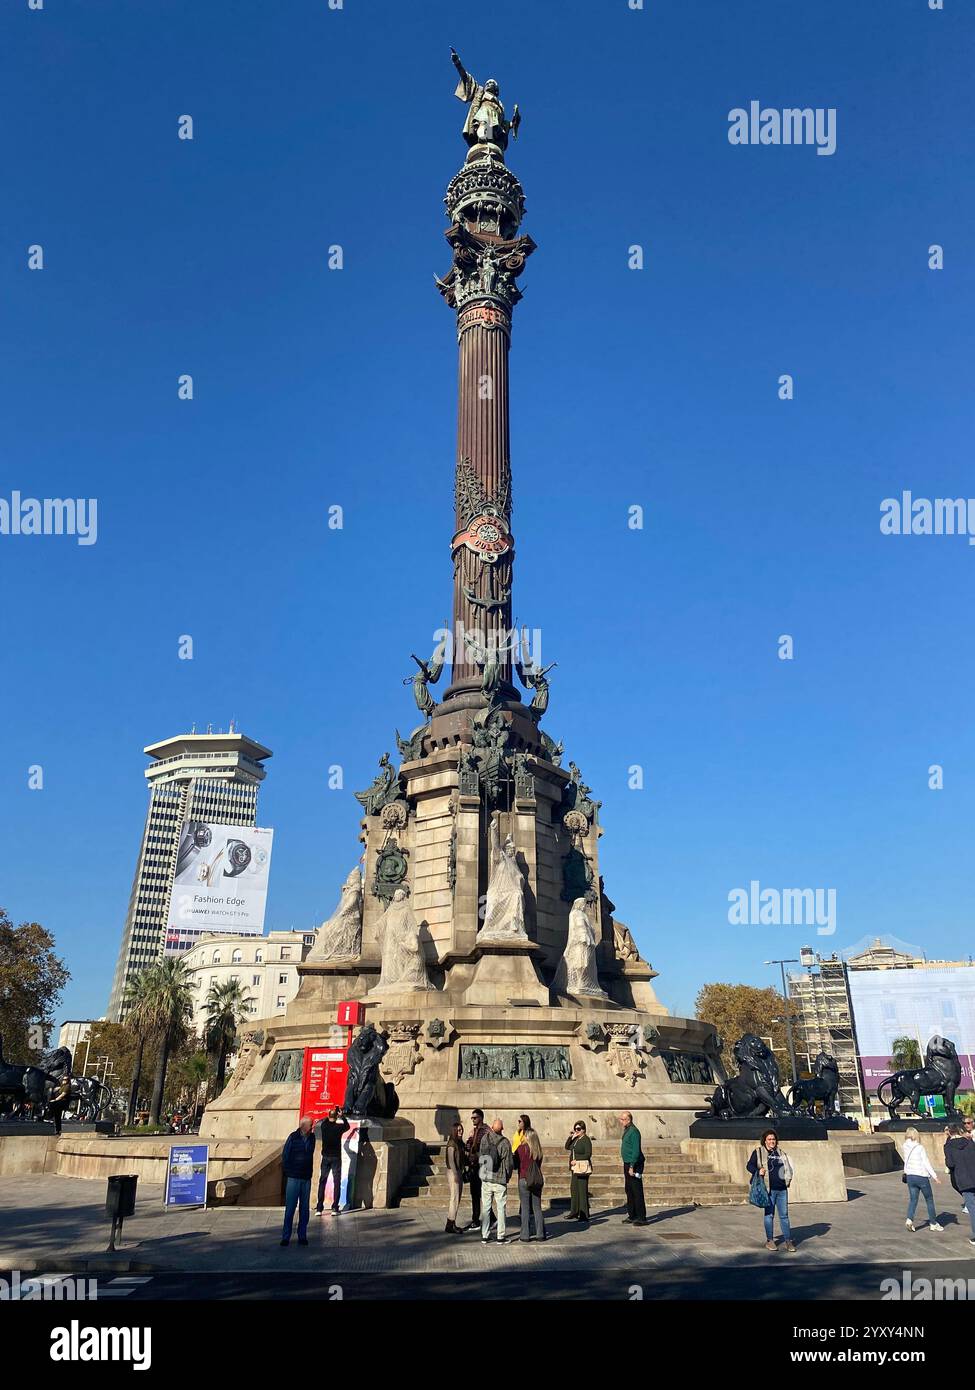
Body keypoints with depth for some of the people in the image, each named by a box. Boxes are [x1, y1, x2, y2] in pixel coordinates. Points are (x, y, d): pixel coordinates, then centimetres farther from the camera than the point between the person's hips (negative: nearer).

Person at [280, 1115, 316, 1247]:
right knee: (290, 1208, -1)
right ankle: (286, 1237, 8)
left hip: (306, 1179, 4)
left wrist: (309, 1173, 9)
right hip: (293, 1178, -4)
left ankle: (302, 1236, 16)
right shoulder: (293, 1137, -10)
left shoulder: (312, 1138, 4)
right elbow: (285, 1156, -4)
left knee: (304, 1209, 8)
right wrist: (288, 1172, -2)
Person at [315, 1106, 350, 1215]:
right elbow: (347, 1126, 14)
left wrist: (330, 1114, 33)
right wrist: (342, 1115, 22)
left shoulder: (323, 1126, -3)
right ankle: (334, 1207, 1)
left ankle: (319, 1208, 4)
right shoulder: (339, 1127, -9)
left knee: (322, 1182, 8)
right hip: (336, 1158, -2)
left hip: (325, 1157, 2)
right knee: (336, 1182, 5)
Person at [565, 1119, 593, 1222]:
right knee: (574, 1189, 13)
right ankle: (574, 1212, 24)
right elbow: (567, 1147, 11)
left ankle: (584, 1215, -1)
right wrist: (571, 1136, 0)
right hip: (575, 1167, 9)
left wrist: (576, 1160, -14)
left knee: (582, 1190, -7)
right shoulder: (575, 1139, 14)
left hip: (583, 1167, -9)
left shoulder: (586, 1139, -10)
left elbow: (588, 1154, -14)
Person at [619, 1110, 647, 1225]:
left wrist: (632, 1166, -23)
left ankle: (641, 1218, -1)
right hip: (627, 1164, 10)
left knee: (637, 1192, -6)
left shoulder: (633, 1132, -17)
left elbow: (636, 1151, -22)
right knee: (629, 1191, 14)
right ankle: (632, 1216, 22)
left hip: (634, 1164, -10)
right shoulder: (627, 1131, 14)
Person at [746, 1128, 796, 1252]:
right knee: (769, 1215, 3)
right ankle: (769, 1241, 14)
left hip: (782, 1189, 4)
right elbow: (750, 1165, 0)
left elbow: (787, 1167, 23)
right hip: (769, 1189, -4)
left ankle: (788, 1241, 12)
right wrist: (758, 1171, -18)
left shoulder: (781, 1153, 13)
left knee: (784, 1215, 6)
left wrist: (788, 1178, 7)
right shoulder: (758, 1152, 0)